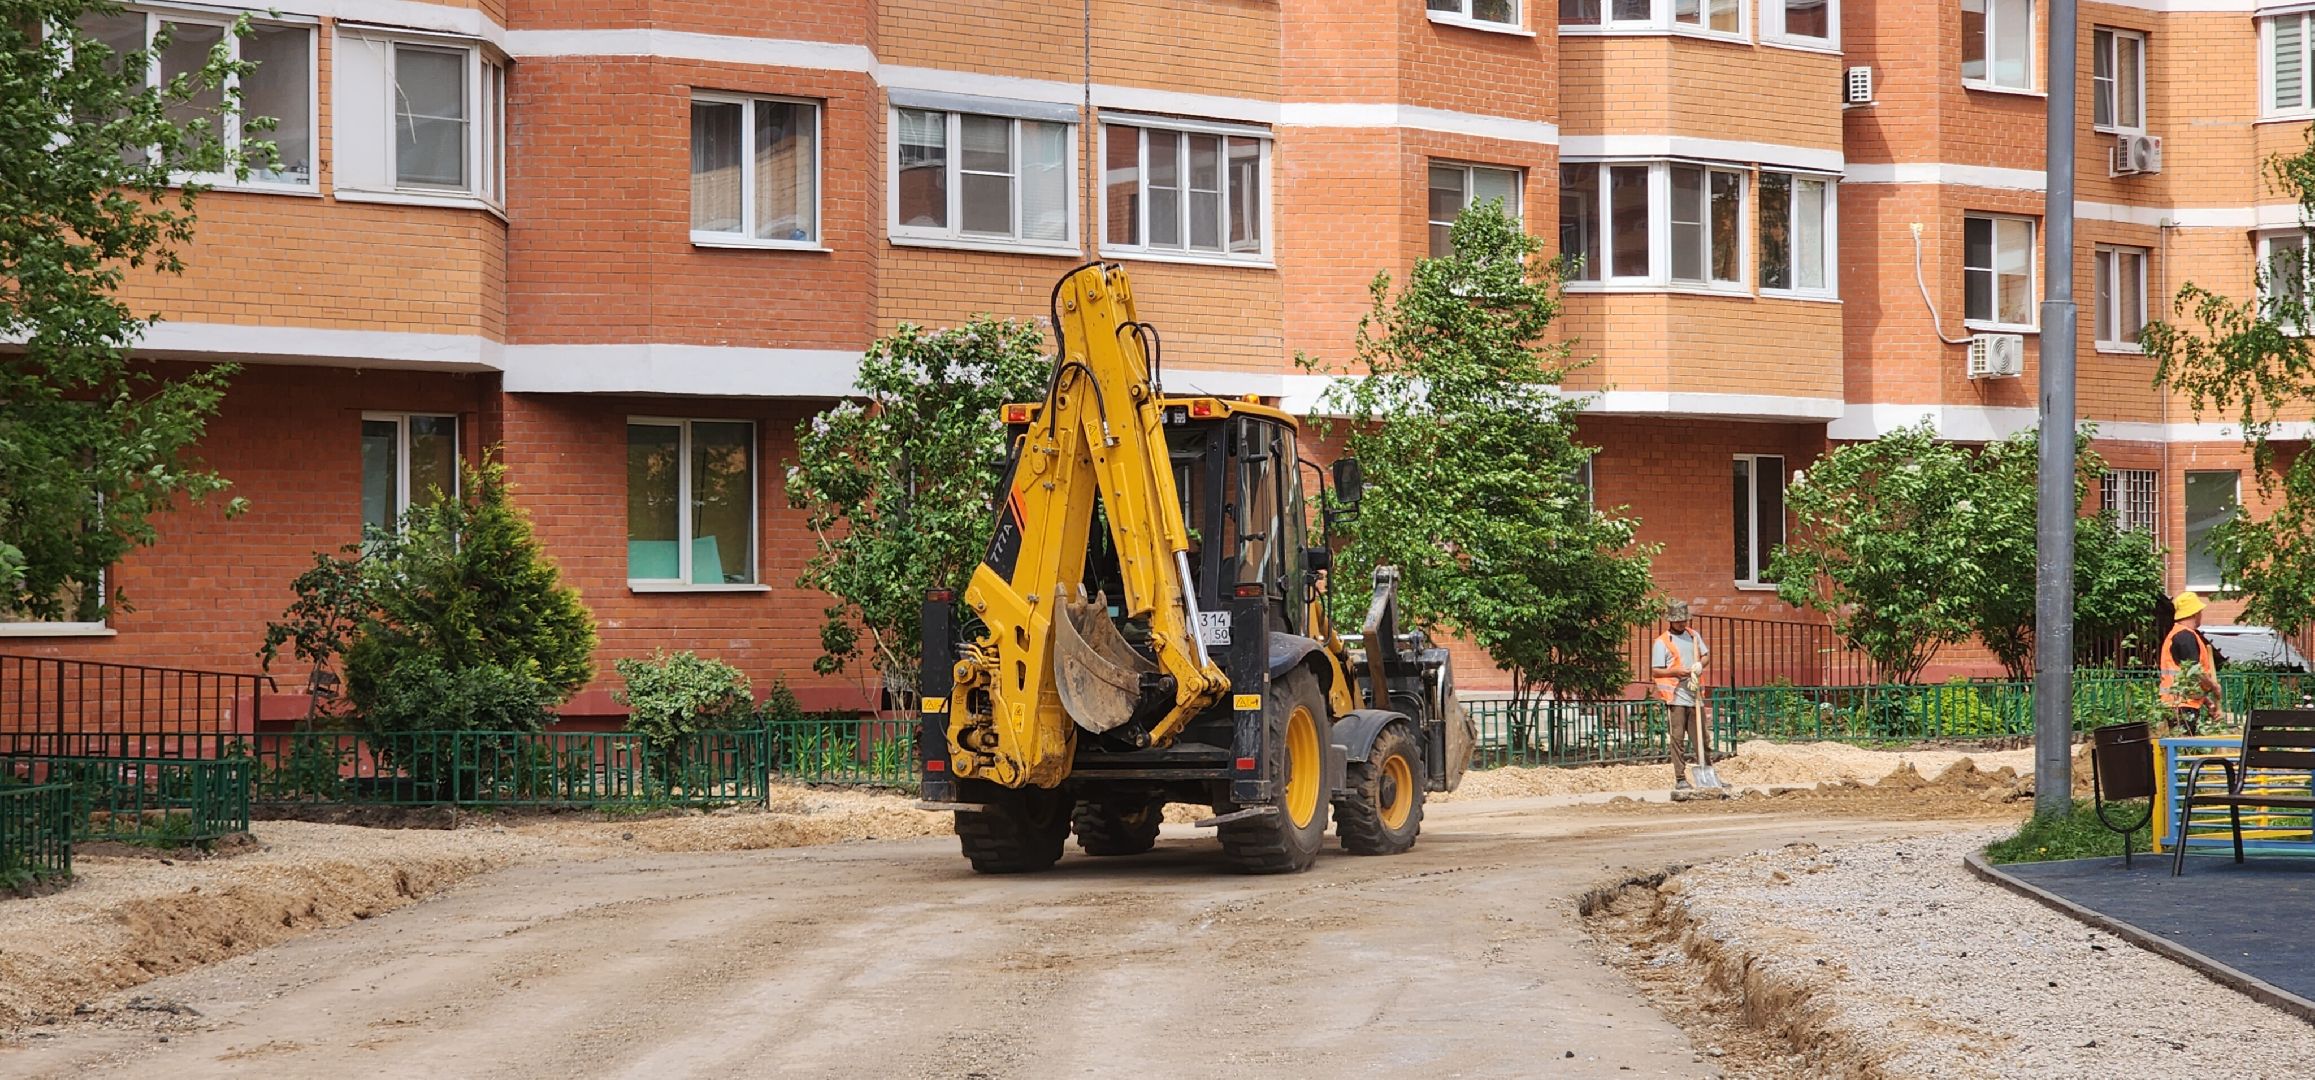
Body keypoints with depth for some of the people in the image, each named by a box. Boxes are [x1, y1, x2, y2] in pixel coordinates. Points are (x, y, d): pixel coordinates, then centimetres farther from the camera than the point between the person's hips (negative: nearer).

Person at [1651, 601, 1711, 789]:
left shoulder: (1693, 636, 13)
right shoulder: (1662, 642, -1)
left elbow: (1706, 654, 19)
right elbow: (1655, 671, -4)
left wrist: (1700, 664, -4)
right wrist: (1676, 671, -19)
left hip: (1694, 696, 4)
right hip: (1675, 696, -4)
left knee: (1701, 737, 7)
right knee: (1678, 738, -3)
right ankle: (1680, 779, -1)